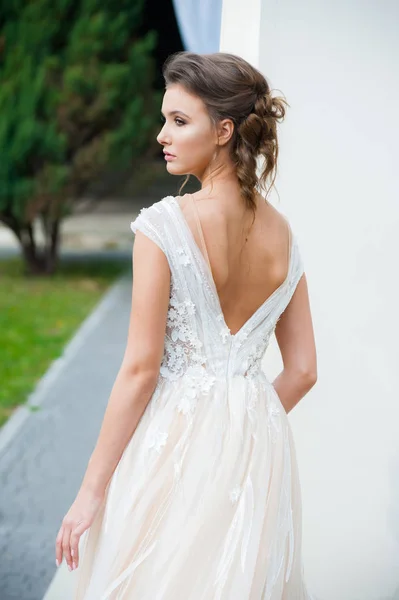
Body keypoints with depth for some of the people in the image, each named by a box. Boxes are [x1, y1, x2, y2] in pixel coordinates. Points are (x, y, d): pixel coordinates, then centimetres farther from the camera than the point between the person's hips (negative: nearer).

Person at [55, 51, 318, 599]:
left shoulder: (165, 224, -14)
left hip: (175, 438, -5)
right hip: (260, 441, 6)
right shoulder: (282, 234, 3)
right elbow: (302, 372, 6)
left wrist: (91, 490, -8)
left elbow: (141, 368, -15)